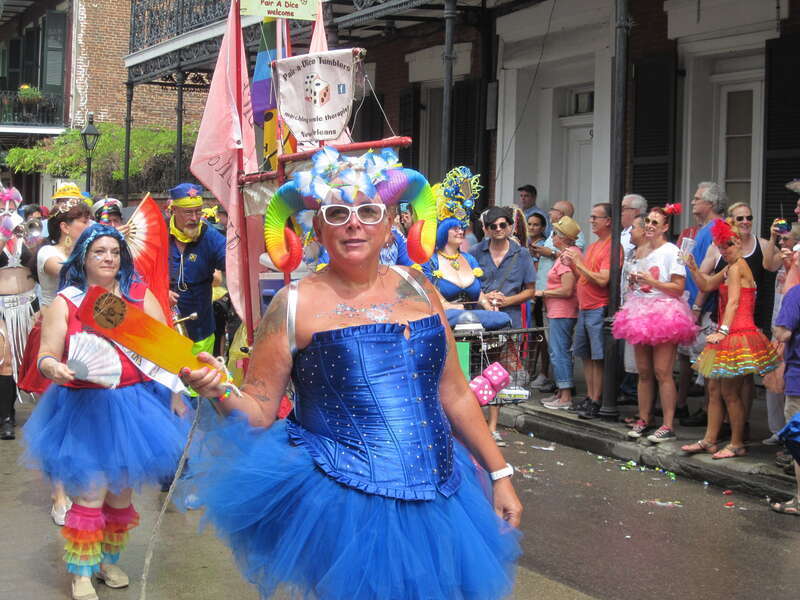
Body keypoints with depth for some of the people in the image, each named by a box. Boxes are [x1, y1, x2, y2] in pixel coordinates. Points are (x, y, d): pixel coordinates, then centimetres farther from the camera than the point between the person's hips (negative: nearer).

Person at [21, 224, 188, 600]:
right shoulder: (65, 302, -1)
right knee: (90, 494, -5)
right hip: (84, 409, -3)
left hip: (131, 406, 3)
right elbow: (46, 356, -5)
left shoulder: (140, 296, 5)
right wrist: (55, 369, -26)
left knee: (121, 491, 12)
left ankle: (108, 561, 32)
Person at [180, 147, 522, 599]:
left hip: (438, 492, 4)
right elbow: (259, 413, -2)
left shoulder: (417, 288, 7)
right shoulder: (296, 305, -3)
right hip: (346, 504, -4)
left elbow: (454, 394, 13)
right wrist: (220, 391, -22)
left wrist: (499, 473, 13)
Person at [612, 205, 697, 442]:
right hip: (641, 313, 7)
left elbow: (678, 288, -12)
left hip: (664, 314, -7)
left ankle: (668, 425, -8)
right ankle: (643, 420, 15)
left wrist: (652, 281, -17)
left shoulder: (671, 252, -6)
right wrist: (633, 281, 6)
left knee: (662, 372, -11)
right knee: (643, 371, 8)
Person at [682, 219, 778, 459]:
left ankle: (737, 445, 4)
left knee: (729, 393, -4)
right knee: (714, 389, 13)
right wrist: (693, 267, 10)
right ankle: (709, 440, 20)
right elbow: (706, 285, 26)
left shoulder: (737, 267, -12)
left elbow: (734, 302, -20)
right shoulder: (729, 269, 17)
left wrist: (723, 330, -27)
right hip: (727, 335, 10)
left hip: (738, 334, -10)